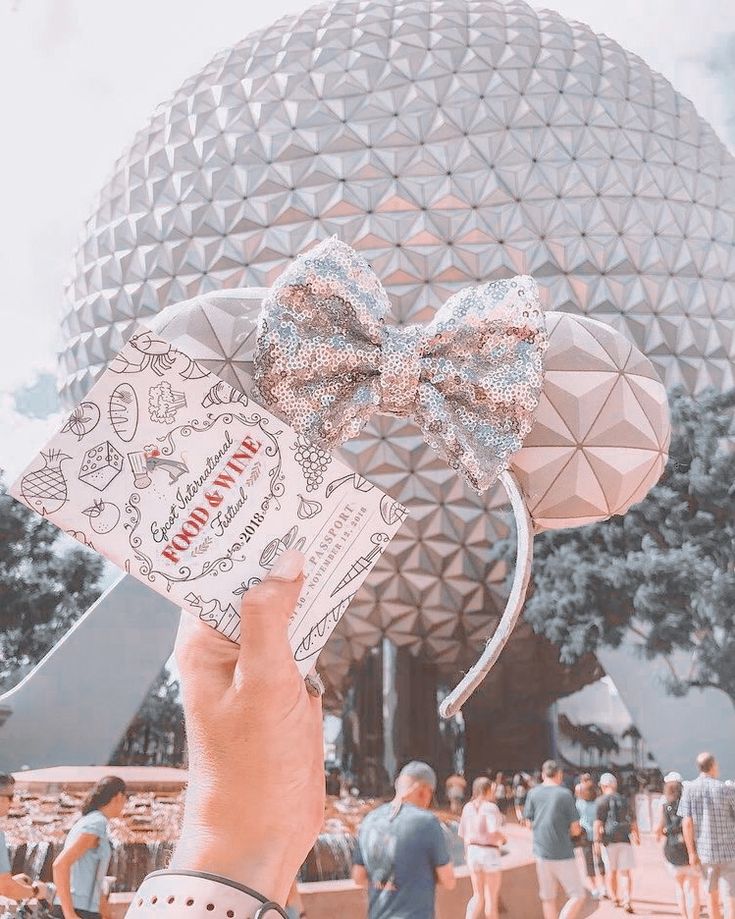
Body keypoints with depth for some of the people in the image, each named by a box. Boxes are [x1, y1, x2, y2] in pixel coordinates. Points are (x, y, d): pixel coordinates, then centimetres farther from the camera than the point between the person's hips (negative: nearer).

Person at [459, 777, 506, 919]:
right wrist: (503, 838, -7)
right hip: (489, 853, -6)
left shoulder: (467, 807, 3)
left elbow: (463, 833, 9)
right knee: (491, 898, 9)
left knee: (478, 897, 15)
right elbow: (494, 831, -28)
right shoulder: (490, 807, -15)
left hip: (473, 851, 6)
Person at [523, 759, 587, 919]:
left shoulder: (533, 793, 4)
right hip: (563, 854, -4)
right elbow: (576, 830, -5)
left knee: (548, 899, 13)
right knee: (578, 897, 5)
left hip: (541, 853, 4)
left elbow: (530, 824, 10)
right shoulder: (565, 794, -6)